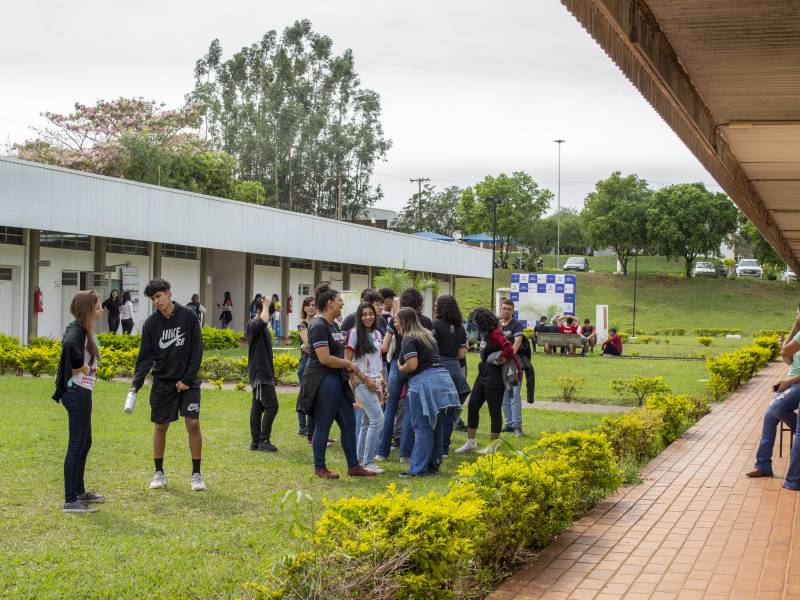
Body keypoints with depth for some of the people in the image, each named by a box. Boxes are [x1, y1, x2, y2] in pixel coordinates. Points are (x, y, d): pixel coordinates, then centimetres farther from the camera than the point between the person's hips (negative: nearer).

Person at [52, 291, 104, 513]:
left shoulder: (84, 330, 13)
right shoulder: (77, 330, -17)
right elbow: (68, 345, -38)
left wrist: (85, 366, 1)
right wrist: (81, 366, -24)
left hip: (81, 392, 10)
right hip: (77, 392, -10)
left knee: (85, 443, 20)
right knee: (77, 445, -6)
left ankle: (79, 491, 32)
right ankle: (70, 501, -2)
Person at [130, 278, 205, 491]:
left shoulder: (188, 316, -7)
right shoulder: (151, 323, -2)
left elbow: (197, 350, -7)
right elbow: (145, 356, -3)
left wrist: (187, 379, -10)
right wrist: (136, 384, -15)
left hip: (187, 381, -2)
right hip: (162, 382, 2)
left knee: (193, 424, -8)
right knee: (160, 426, 5)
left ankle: (196, 474, 3)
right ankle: (159, 473, 19)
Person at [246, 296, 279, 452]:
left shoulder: (262, 327, 17)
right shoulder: (252, 324, -13)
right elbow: (264, 321, -37)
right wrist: (265, 305, -21)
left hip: (263, 373, 10)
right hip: (260, 373, -10)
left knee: (257, 407, 9)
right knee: (271, 406, -11)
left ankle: (255, 441, 11)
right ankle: (263, 440, -8)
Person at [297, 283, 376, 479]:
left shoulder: (333, 325, 15)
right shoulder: (318, 326, -16)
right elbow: (325, 358, -22)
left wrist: (360, 374, 12)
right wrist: (349, 364, -9)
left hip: (337, 380, 10)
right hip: (322, 380, -10)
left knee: (348, 423, 10)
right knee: (323, 425, 0)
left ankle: (353, 466, 17)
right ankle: (319, 468, 12)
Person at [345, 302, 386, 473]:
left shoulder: (377, 334, 12)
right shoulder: (355, 333, -8)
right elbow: (347, 361, -10)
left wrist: (384, 383, 14)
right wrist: (364, 379, -14)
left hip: (376, 382, 7)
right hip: (361, 382, -7)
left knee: (367, 421, 12)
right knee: (378, 419, -14)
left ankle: (360, 459, 21)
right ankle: (368, 462, -6)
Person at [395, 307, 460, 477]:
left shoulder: (408, 339, -6)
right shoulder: (427, 335, 20)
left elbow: (412, 365, -17)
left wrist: (400, 368, 3)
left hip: (424, 383, -8)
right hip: (442, 378, 8)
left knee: (422, 428, -5)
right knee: (436, 426, 12)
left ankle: (418, 469, -4)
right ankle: (433, 465, 18)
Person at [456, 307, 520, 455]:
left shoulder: (496, 334, -21)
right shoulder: (485, 333, 6)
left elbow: (508, 348, -33)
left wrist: (502, 359, -17)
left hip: (494, 377, -10)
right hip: (483, 374, 10)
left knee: (494, 411, 3)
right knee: (472, 406, 12)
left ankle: (493, 446, 15)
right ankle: (471, 443, 21)